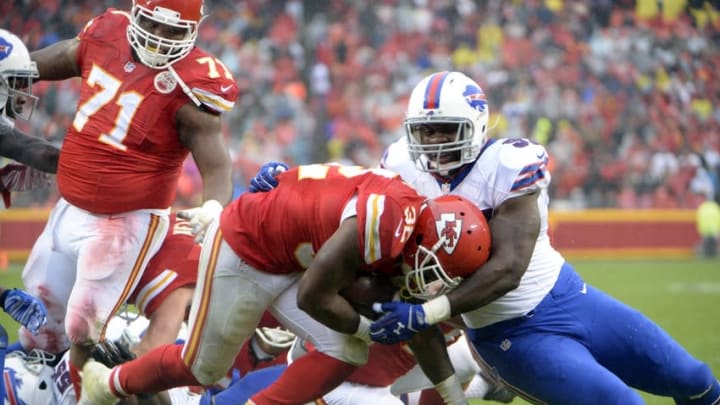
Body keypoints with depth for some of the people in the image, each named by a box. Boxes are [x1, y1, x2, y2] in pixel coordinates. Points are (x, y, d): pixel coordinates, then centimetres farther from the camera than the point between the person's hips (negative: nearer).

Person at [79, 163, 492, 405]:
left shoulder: (415, 231, -9)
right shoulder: (384, 224, -37)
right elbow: (314, 299, -28)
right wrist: (368, 328, -13)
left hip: (291, 265, 8)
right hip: (242, 250, -8)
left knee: (347, 353, -7)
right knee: (202, 367, 8)